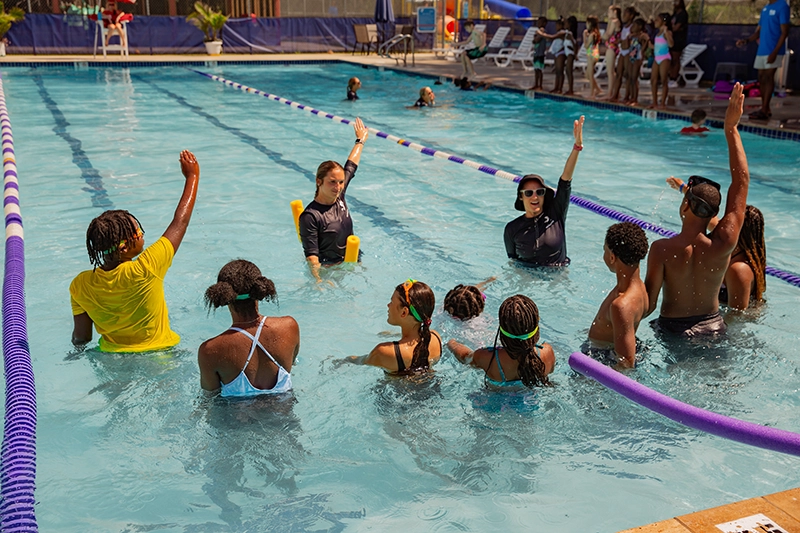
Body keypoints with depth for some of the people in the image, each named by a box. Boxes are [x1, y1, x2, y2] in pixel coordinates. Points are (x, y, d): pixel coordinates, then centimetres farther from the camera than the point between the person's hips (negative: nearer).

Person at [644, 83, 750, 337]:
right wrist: (731, 128, -7)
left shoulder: (662, 249, -24)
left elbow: (648, 304, -20)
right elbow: (741, 181, -9)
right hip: (713, 326, 3)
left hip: (672, 327, -3)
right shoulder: (724, 245, -16)